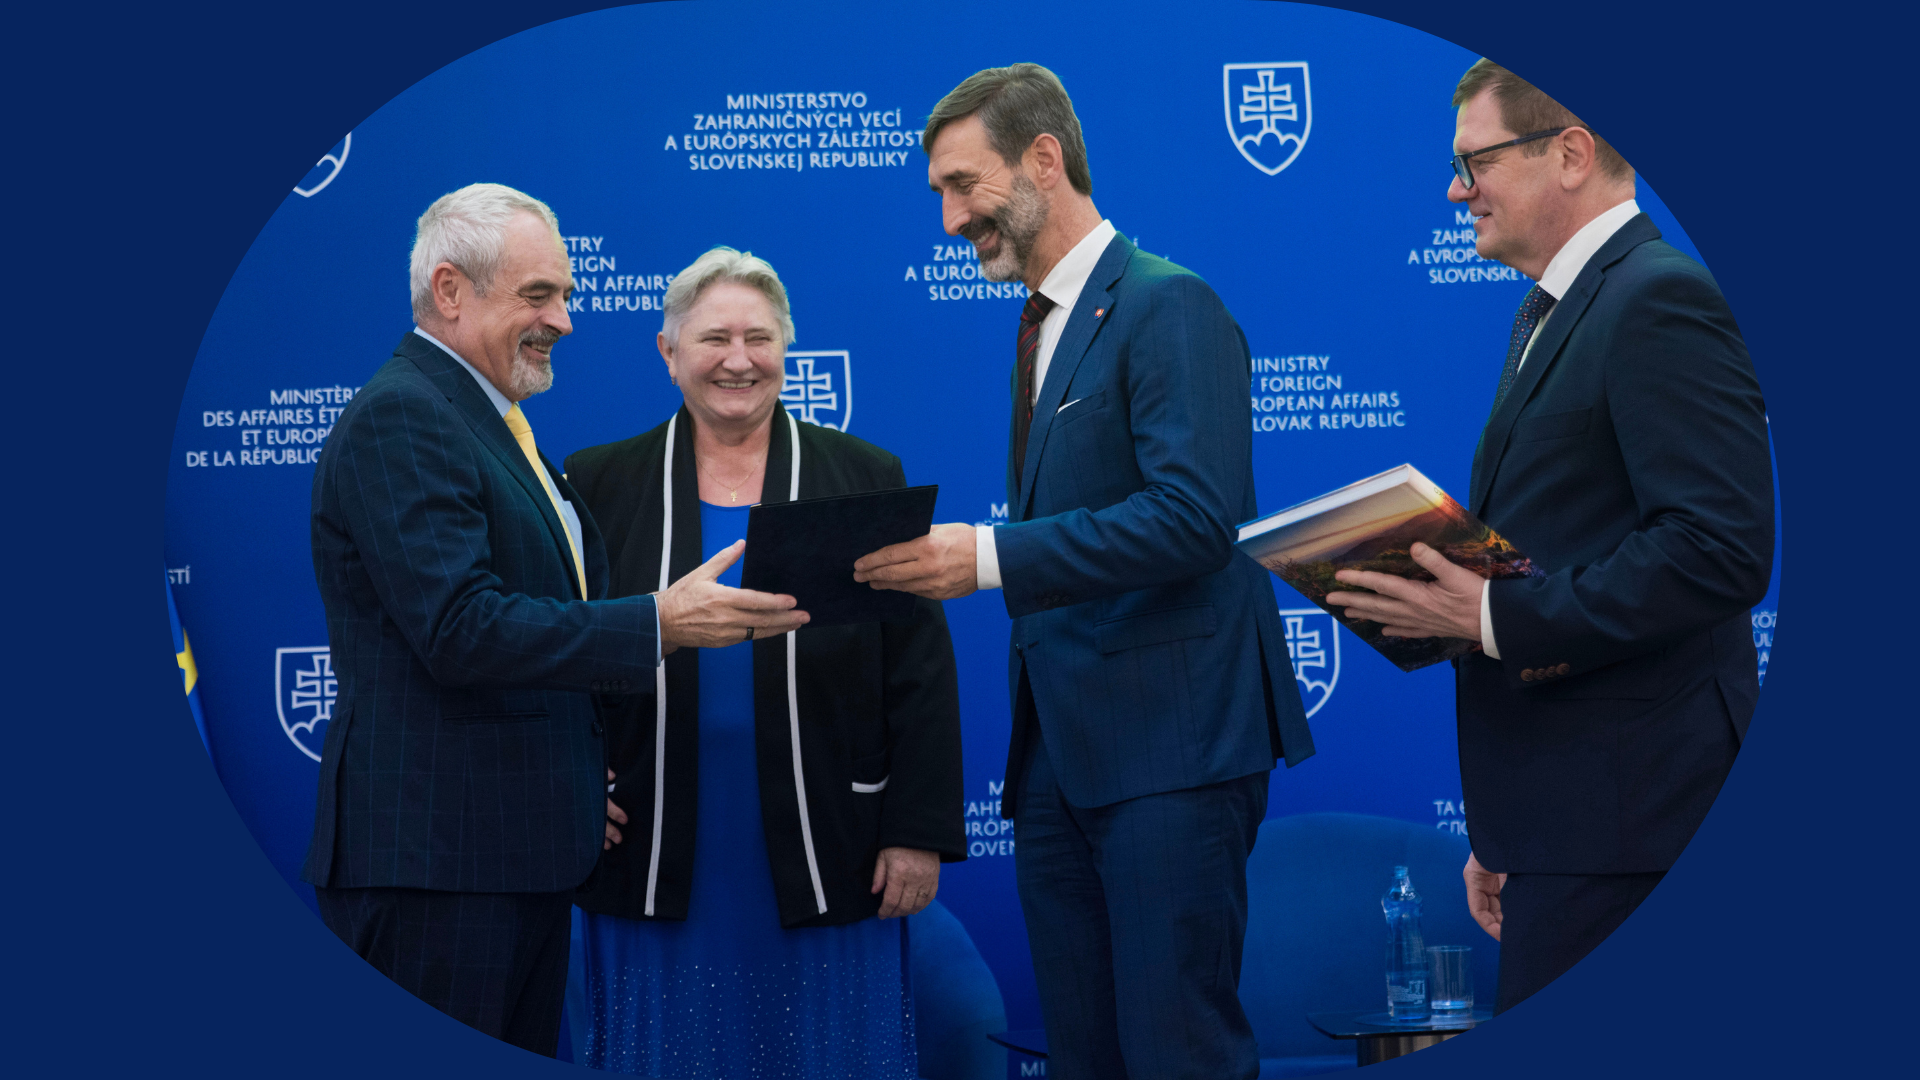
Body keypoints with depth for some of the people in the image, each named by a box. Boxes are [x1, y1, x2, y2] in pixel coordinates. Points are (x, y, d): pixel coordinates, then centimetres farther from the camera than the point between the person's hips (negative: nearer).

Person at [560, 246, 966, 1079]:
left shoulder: (866, 479, 4)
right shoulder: (601, 484, 5)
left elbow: (921, 673, 2)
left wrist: (918, 832, -3)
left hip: (822, 871, 0)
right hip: (655, 869, 1)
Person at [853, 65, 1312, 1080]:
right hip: (1058, 747, 9)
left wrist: (991, 557, -23)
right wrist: (939, 558, 6)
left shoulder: (1170, 308, -9)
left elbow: (1196, 516, -21)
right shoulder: (1042, 322, 19)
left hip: (1168, 740, -9)